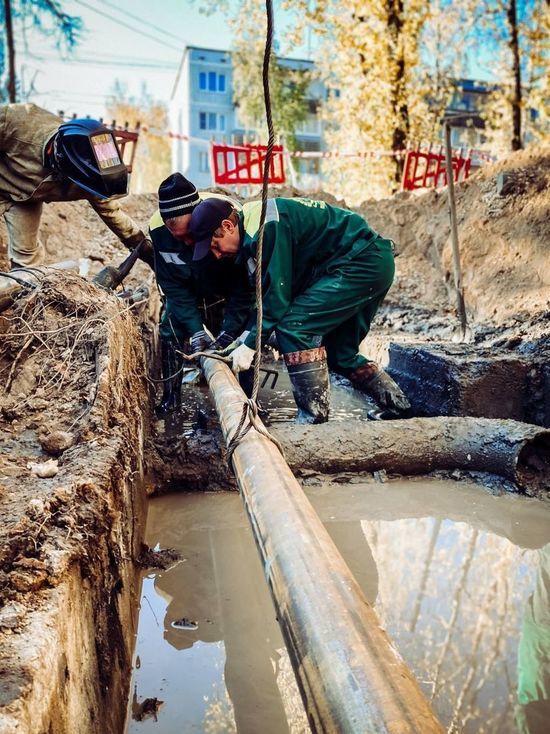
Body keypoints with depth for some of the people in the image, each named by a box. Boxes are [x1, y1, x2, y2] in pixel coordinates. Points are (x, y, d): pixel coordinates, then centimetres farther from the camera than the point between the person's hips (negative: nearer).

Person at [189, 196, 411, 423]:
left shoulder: (266, 227, -20)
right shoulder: (254, 225, 12)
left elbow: (278, 293, -20)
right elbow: (271, 290, 16)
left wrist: (250, 344, -13)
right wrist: (251, 333, 10)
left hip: (363, 263, -11)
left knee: (293, 326, -16)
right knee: (340, 353, 14)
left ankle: (314, 418, -10)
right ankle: (400, 409, 23)